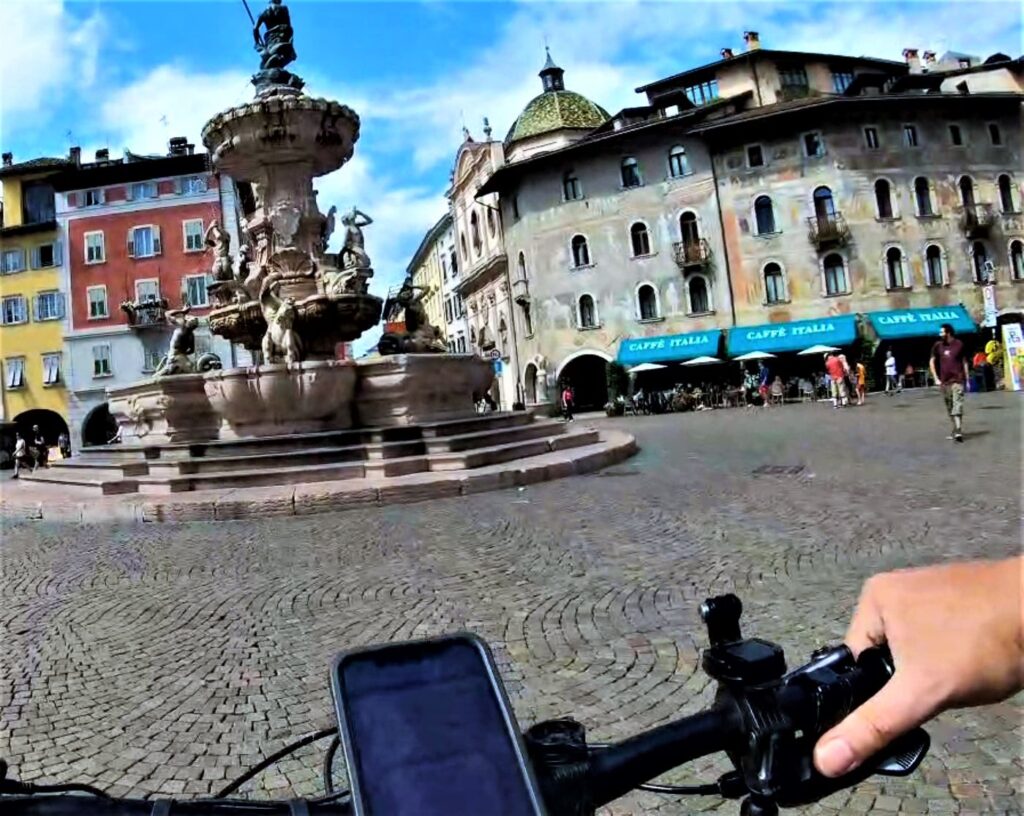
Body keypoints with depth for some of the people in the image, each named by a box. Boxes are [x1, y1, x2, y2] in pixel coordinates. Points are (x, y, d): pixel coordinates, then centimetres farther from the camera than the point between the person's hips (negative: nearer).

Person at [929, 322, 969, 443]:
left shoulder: (959, 345, 0)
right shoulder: (938, 346, 4)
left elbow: (964, 362, 7)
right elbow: (932, 362, 11)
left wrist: (967, 379, 5)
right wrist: (936, 378, 3)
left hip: (957, 380, -3)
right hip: (944, 382, 3)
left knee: (957, 405, -14)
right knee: (949, 408, 10)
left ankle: (958, 431, -21)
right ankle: (956, 430, 22)